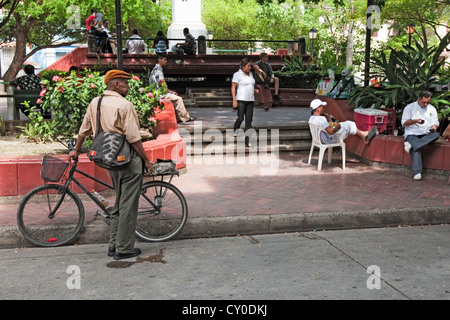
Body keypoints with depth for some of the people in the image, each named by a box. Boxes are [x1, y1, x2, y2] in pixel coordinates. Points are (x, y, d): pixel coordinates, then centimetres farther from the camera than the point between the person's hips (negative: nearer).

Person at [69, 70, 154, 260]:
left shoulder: (94, 103, 9)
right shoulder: (124, 105, -13)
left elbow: (83, 131, 18)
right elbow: (134, 138, -16)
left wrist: (76, 150, 33)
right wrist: (146, 160, -8)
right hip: (129, 159, -8)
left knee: (119, 204, 19)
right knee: (128, 205, 0)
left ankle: (113, 245, 23)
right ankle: (124, 249, 7)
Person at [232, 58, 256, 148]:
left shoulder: (250, 74, 14)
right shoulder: (237, 74, -7)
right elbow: (233, 88, -11)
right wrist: (234, 100, -18)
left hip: (250, 100, 6)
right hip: (241, 100, -6)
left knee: (249, 120, 0)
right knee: (240, 118, -13)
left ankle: (247, 141, 2)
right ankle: (235, 129, 21)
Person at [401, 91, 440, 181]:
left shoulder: (432, 109, 17)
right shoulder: (410, 107, 6)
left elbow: (435, 123, 13)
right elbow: (404, 123, 0)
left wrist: (434, 127, -12)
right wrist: (415, 121, -18)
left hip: (426, 135, 4)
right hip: (412, 134, -4)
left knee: (436, 135, -32)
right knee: (416, 149, -34)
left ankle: (411, 144, -37)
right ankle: (417, 173, -42)